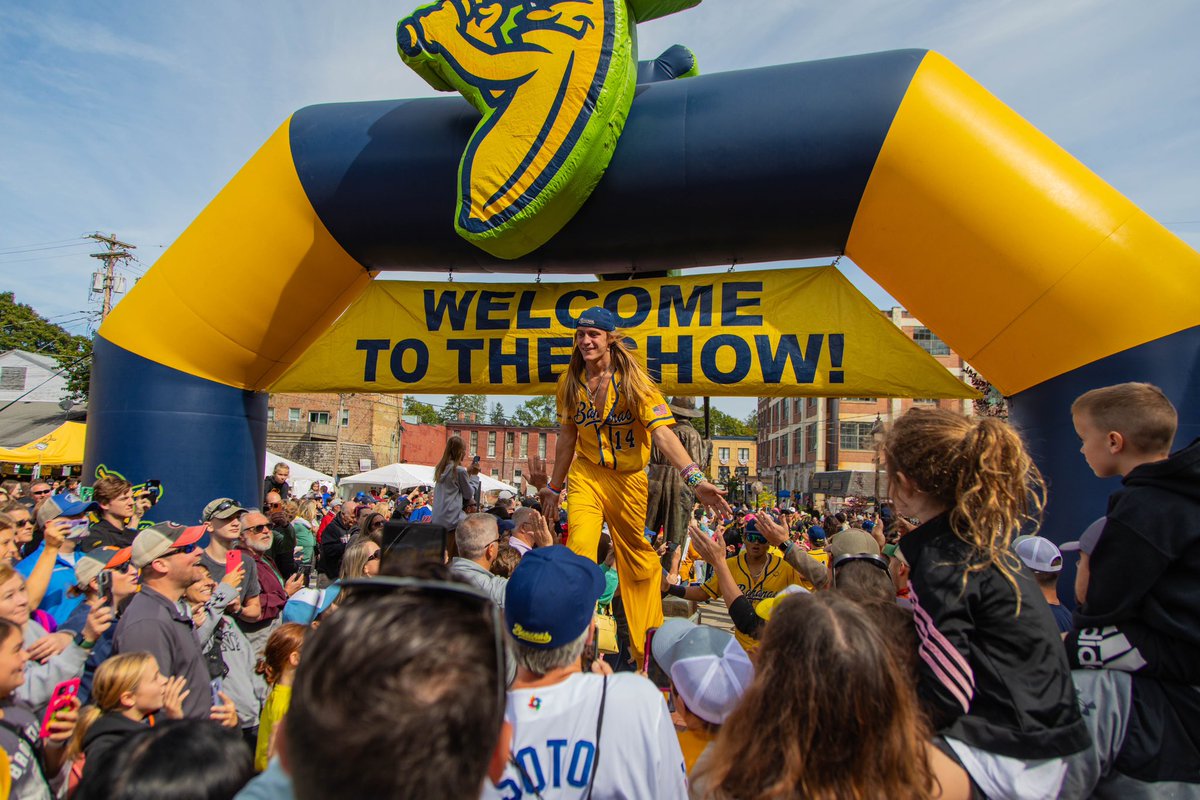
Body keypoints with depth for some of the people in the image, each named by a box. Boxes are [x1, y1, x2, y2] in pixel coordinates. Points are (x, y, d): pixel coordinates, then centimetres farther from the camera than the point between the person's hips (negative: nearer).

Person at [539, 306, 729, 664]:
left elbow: (662, 432, -24)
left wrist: (696, 478, -37)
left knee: (638, 557, 12)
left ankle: (647, 644, 35)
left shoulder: (633, 380, -14)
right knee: (580, 547, -21)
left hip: (629, 479, -1)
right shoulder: (570, 382, -3)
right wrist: (554, 486, 17)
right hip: (586, 474, 2)